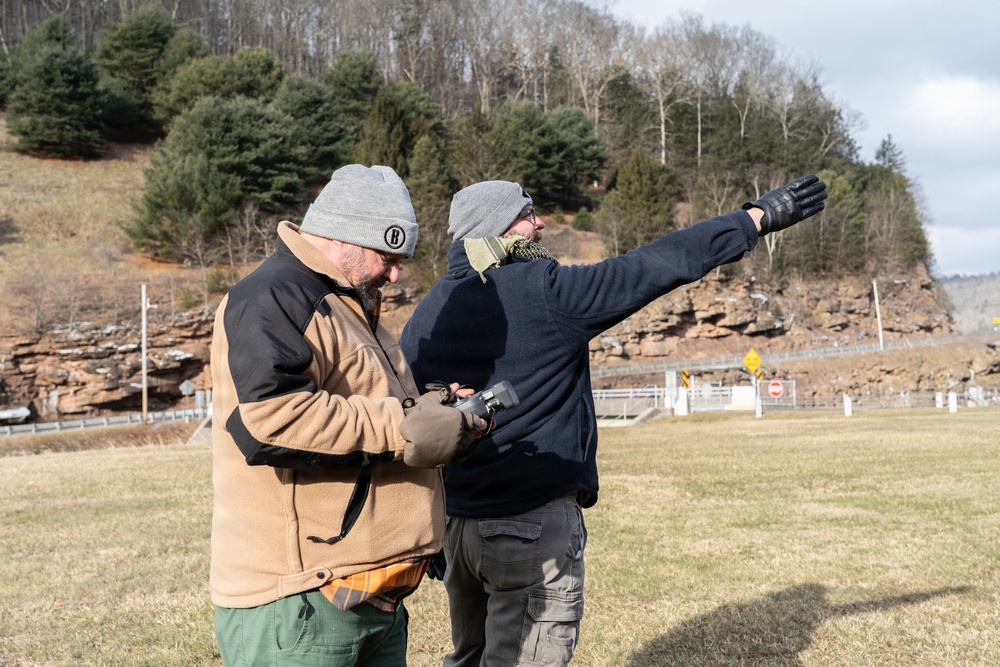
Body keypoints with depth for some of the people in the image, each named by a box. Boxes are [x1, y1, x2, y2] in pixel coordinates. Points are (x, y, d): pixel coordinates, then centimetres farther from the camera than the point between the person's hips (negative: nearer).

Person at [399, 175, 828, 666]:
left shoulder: (427, 313, 6)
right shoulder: (547, 292, -15)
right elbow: (661, 263, -12)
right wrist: (760, 217, -4)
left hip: (455, 520, 7)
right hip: (535, 523, -7)